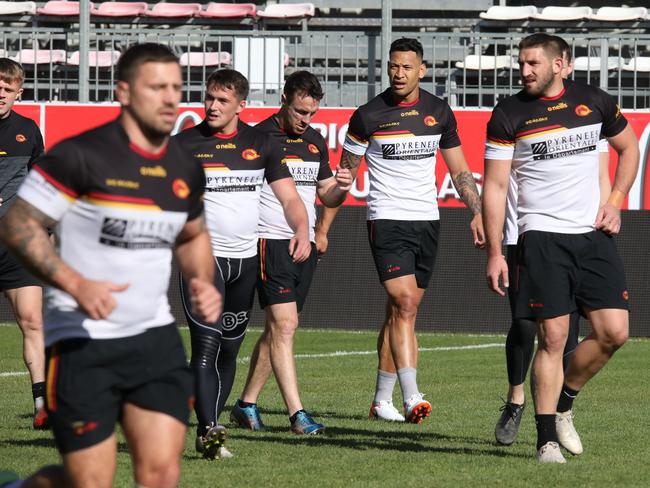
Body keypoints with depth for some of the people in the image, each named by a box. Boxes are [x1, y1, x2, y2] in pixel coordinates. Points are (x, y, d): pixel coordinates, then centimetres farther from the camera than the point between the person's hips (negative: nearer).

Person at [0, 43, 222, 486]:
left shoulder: (185, 170, 7)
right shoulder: (81, 156, -12)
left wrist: (203, 282, 5)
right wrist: (76, 284, -22)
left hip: (155, 338, 5)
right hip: (81, 345, -5)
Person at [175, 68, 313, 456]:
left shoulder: (261, 144, 6)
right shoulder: (184, 144, -2)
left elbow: (289, 196, 6)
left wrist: (302, 229, -14)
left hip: (246, 260, 4)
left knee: (230, 349, 10)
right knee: (206, 345, -16)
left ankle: (211, 421, 21)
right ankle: (208, 431, -22)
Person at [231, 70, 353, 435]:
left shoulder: (315, 141, 13)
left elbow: (325, 195, 21)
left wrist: (341, 188, -2)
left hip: (306, 244, 7)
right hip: (271, 241, -7)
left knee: (277, 329, 10)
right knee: (284, 324, -14)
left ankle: (247, 404, 21)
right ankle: (297, 414, -17)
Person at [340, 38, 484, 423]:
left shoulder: (439, 112, 6)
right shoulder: (369, 115, -5)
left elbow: (459, 169, 15)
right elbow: (345, 172, 4)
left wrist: (478, 212, 5)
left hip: (427, 221, 4)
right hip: (387, 221, -4)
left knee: (401, 313, 9)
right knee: (404, 305, -18)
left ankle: (382, 400, 17)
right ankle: (412, 398, -25)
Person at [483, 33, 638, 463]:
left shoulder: (594, 102, 5)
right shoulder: (508, 115, -2)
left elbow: (629, 148, 21)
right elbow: (494, 186, -2)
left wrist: (615, 202, 8)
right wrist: (495, 253, -7)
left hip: (594, 234, 3)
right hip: (542, 237, -3)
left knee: (614, 333, -4)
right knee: (553, 338, -8)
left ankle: (563, 403, 20)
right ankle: (547, 439, 0)